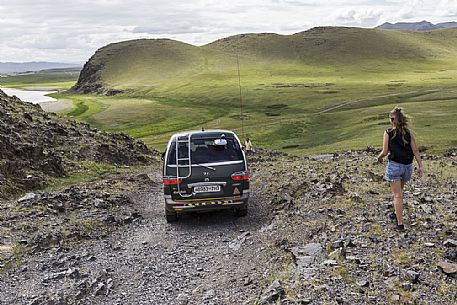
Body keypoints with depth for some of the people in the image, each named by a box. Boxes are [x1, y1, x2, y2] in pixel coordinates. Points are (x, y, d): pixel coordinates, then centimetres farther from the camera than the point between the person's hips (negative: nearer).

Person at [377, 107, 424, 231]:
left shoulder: (388, 133, -8)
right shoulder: (408, 133, 1)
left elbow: (385, 152, -7)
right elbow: (415, 151, -2)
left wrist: (379, 157, 14)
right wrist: (420, 166, -1)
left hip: (394, 166, -4)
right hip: (407, 166, 4)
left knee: (397, 195, -1)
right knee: (400, 190, 26)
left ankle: (400, 224, -4)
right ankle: (398, 214, 43)